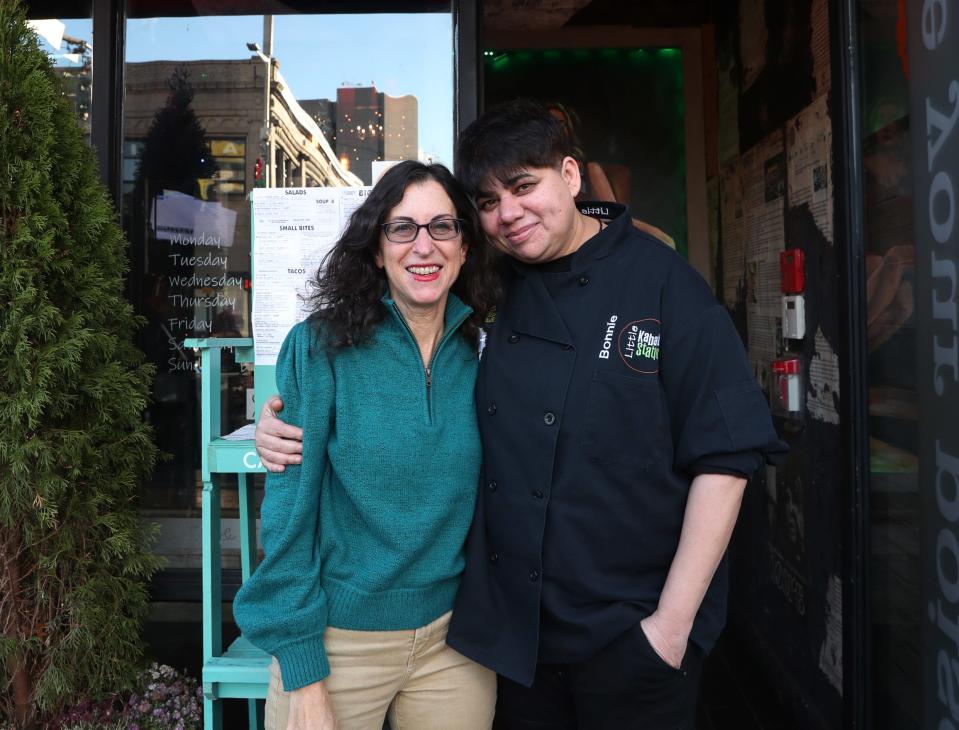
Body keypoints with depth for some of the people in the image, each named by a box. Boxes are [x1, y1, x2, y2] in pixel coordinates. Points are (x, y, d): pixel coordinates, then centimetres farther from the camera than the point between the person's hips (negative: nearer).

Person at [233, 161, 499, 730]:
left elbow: (489, 503, 8)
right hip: (338, 639, -3)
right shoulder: (321, 347, -12)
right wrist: (301, 675, -12)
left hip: (454, 644, 3)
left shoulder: (480, 357, -2)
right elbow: (289, 508, -11)